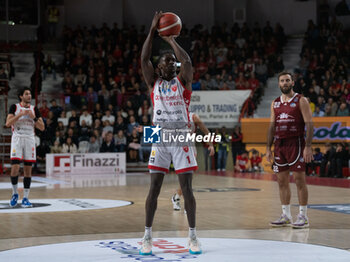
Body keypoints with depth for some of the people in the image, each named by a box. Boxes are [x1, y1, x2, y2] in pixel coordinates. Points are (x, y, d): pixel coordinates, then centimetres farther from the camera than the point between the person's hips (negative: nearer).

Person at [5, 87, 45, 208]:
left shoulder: (34, 109, 9)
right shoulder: (14, 107, 3)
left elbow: (42, 127, 4)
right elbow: (8, 123, -10)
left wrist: (33, 117, -10)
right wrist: (21, 114, -17)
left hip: (30, 140, 2)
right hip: (17, 139, -2)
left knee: (28, 170, 1)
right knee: (15, 168, -11)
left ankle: (25, 198, 5)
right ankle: (15, 194, 10)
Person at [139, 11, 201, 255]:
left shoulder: (183, 81, 6)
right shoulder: (154, 83, 10)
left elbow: (187, 61, -13)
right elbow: (144, 59, -3)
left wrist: (172, 40, -5)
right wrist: (153, 29, -5)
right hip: (159, 139, 1)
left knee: (187, 188, -1)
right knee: (154, 187, 0)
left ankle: (193, 236, 7)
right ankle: (147, 236, 7)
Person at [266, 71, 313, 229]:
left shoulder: (301, 101, -4)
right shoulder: (275, 103, 13)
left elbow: (309, 124, -8)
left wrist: (308, 147, -17)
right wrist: (268, 148, 10)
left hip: (296, 143, -6)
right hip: (279, 144, 6)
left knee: (299, 179, -5)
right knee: (282, 180, 7)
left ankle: (303, 216, 1)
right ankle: (286, 216, 15)